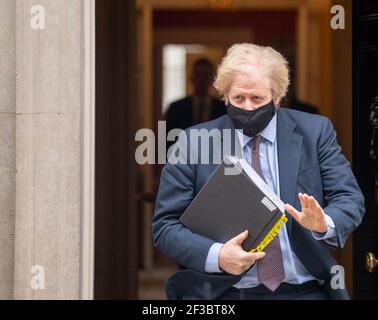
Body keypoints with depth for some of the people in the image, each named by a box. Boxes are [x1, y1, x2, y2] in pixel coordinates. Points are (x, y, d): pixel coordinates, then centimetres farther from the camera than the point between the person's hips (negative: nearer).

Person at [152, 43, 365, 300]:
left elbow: (350, 199, 7)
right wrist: (216, 256, -13)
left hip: (308, 291, 1)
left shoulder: (315, 132, 9)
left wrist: (324, 224, -16)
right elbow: (165, 225, 5)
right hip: (225, 293, -1)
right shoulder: (193, 143, 6)